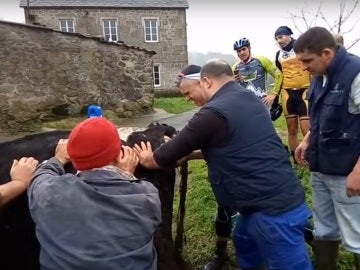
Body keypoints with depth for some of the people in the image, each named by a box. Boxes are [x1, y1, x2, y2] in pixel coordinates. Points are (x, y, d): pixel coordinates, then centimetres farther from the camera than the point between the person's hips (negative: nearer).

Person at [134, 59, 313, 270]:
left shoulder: (214, 112, -18)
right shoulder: (249, 99, 10)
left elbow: (168, 155, -7)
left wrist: (148, 159, 13)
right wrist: (191, 153, 20)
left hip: (274, 209, -9)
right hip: (284, 197, 9)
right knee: (244, 242, 26)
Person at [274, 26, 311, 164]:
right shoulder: (279, 54, 12)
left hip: (305, 92, -4)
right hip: (287, 94, 5)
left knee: (306, 129, -12)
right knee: (292, 129, 7)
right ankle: (296, 162, 18)